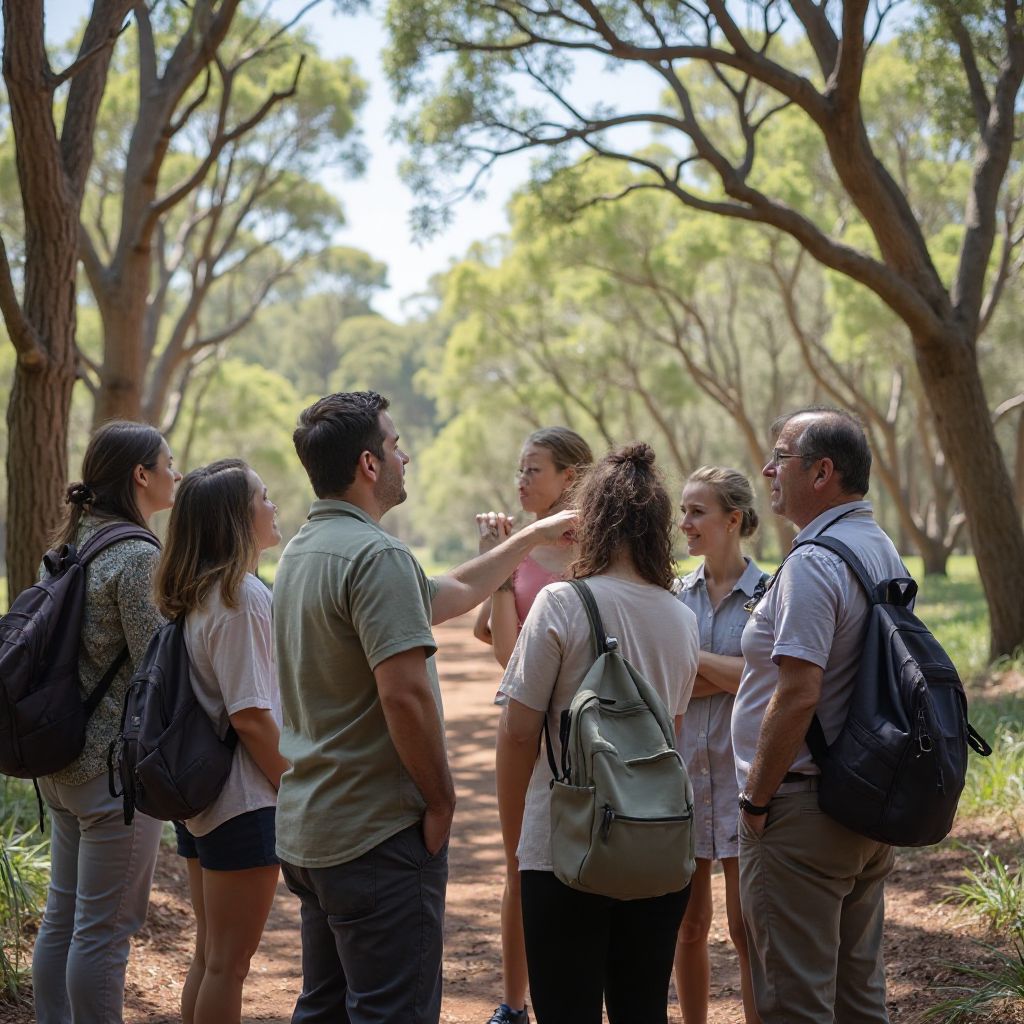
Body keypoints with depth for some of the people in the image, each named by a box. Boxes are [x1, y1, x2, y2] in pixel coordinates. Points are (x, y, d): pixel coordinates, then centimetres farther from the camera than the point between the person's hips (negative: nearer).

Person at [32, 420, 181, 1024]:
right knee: (105, 929, -1)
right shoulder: (137, 556, -16)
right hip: (116, 764, -9)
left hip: (62, 761, 9)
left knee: (63, 916, 16)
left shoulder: (74, 545, 11)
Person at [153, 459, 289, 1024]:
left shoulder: (192, 593, 9)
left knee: (208, 956, 17)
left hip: (198, 796, 9)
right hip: (243, 801, -9)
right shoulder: (241, 595, -17)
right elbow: (250, 716, -20)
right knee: (227, 963, 0)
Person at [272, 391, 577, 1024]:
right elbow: (405, 694, -25)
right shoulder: (376, 556, -18)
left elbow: (444, 596, 22)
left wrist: (532, 538, 28)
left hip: (309, 830, 10)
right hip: (378, 833, -10)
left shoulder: (302, 551, 14)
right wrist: (442, 801, -13)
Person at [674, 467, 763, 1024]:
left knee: (747, 933, 2)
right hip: (683, 772, 4)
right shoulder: (676, 596, 6)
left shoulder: (767, 594, -4)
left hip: (742, 778, -4)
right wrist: (728, 676, -14)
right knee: (688, 926, 11)